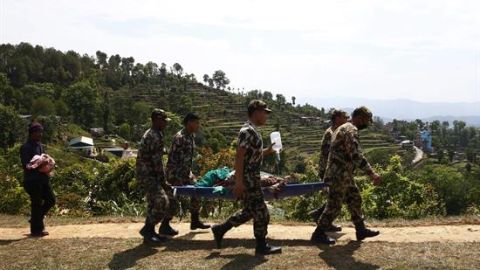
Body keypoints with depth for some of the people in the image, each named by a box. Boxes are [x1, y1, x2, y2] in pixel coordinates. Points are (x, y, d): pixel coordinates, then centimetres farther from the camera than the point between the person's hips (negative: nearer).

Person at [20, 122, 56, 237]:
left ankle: (36, 218, 28)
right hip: (32, 180, -8)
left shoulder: (40, 146, 15)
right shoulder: (26, 147, -11)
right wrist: (39, 167, -27)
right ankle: (36, 230, 9)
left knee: (51, 199, 10)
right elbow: (26, 165, -17)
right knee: (36, 204, -2)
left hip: (43, 178, 8)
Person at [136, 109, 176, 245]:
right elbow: (157, 162, -18)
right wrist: (163, 181, -11)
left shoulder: (151, 134, 16)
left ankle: (149, 232, 20)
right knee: (162, 201, -16)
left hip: (150, 174, 11)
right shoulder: (155, 137, -17)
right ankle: (147, 229, -4)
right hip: (147, 175, -11)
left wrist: (162, 180, 19)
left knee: (154, 203, 13)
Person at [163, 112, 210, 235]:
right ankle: (164, 226, 9)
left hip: (186, 171, 9)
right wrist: (176, 178, -24)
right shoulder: (179, 137, -20)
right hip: (176, 173, -9)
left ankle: (195, 221, 23)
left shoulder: (191, 136, 8)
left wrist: (190, 173, 16)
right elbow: (173, 158, -23)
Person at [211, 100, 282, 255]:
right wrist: (239, 182, -25)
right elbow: (239, 157, -23)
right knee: (261, 212, 0)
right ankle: (262, 246, 13)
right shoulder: (247, 131, -18)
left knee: (250, 211, 17)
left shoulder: (253, 131, 14)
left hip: (252, 178, 10)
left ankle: (220, 229, 24)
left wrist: (267, 151, 12)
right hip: (248, 179, -10)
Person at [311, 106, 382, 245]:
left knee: (355, 200, 16)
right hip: (339, 175, -11)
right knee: (334, 206, -2)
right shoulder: (351, 130, -18)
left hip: (345, 175, 11)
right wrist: (371, 173, -29)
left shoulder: (344, 128, 16)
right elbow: (356, 155, -28)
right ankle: (318, 234, 8)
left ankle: (361, 230, 26)